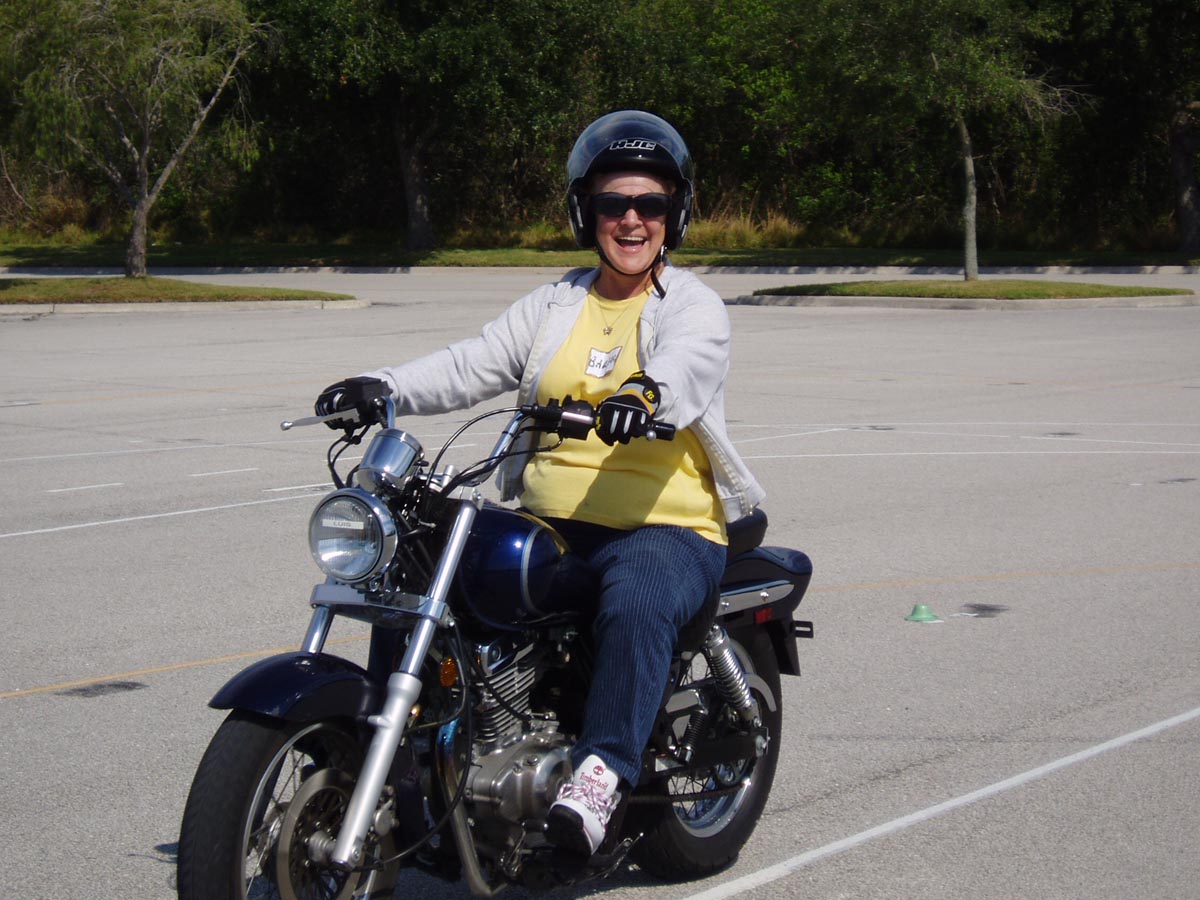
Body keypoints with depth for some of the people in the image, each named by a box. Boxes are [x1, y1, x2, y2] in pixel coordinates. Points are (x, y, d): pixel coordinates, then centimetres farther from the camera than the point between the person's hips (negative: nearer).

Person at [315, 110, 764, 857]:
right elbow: (472, 367, 6)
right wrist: (383, 388, -12)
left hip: (668, 525, -5)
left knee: (637, 602, -38)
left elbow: (686, 366, -21)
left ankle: (602, 773, -38)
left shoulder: (695, 307, 3)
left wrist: (647, 394, -45)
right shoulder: (555, 307, 19)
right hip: (547, 524, 5)